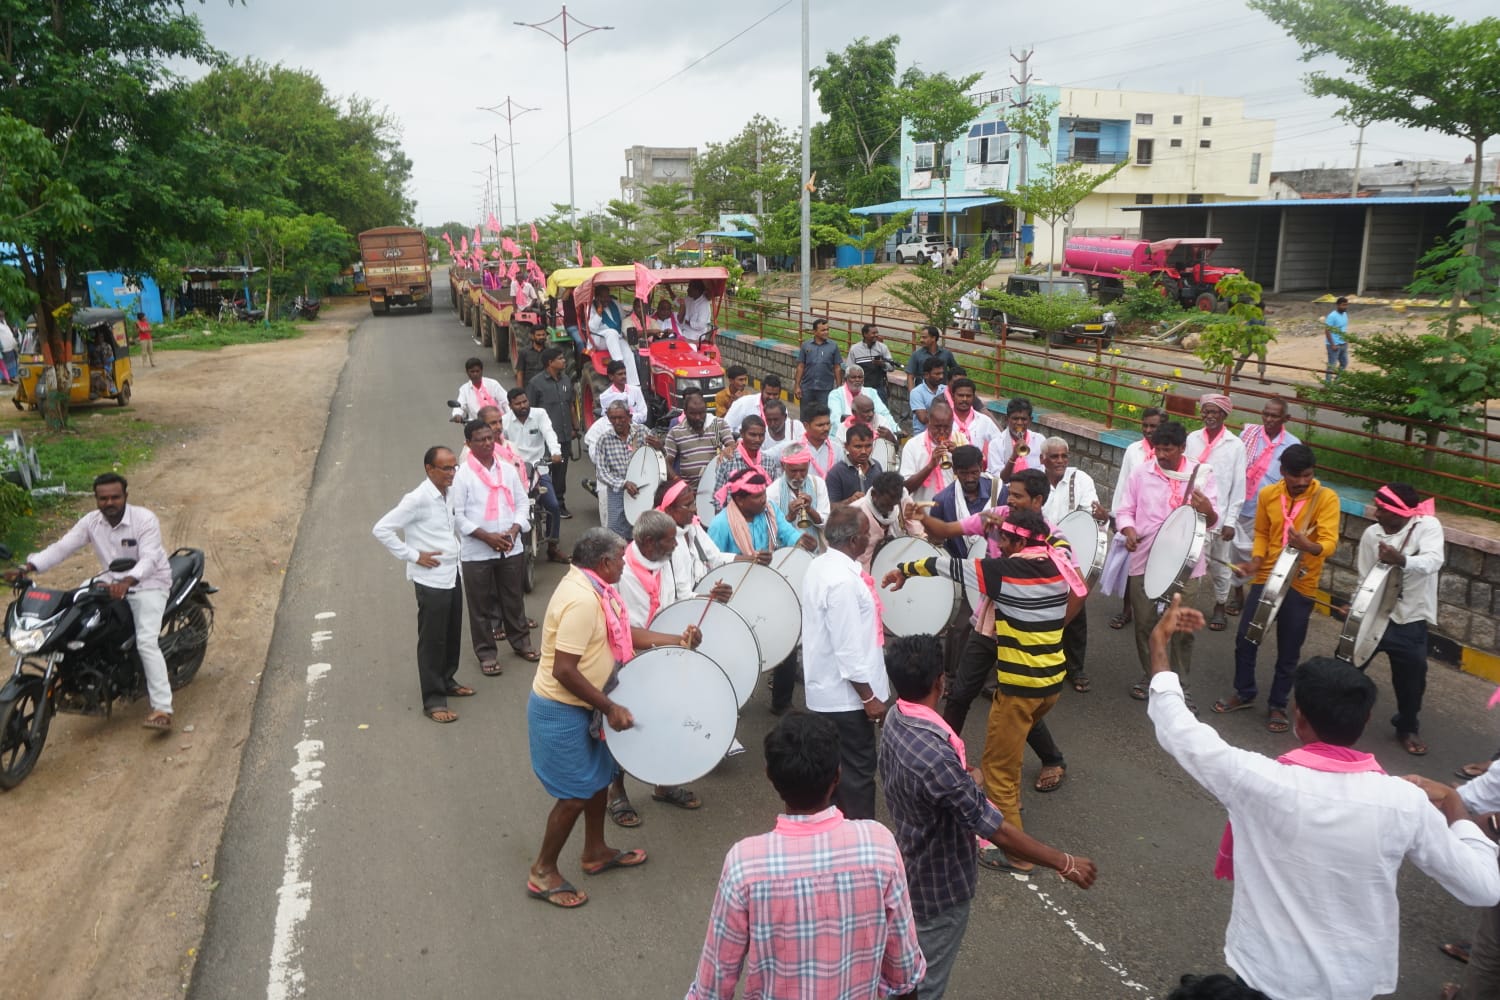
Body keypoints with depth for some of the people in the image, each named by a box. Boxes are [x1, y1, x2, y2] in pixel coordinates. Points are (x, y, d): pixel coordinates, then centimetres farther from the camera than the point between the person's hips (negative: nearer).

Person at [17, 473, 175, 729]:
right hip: (111, 581, 7)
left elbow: (149, 560, -30)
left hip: (148, 583, -7)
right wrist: (26, 568, -23)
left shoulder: (145, 519, -20)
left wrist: (127, 582, -48)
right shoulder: (91, 521, -3)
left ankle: (162, 709, -27)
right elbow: (61, 547, -8)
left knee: (146, 642, -22)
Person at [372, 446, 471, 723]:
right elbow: (382, 529, -20)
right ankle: (433, 700, 10)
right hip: (431, 580, -8)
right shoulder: (417, 499, -19)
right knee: (432, 640, 1)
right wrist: (413, 555, -17)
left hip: (452, 575, 8)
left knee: (452, 635, 19)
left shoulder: (449, 495, 5)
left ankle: (447, 681, 37)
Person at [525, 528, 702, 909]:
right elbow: (564, 670, -30)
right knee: (576, 794, 1)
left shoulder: (594, 588, 2)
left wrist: (678, 640, 2)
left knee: (599, 776, 21)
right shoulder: (581, 599, -29)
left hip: (579, 705, 10)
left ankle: (595, 853, 39)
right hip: (560, 710, -10)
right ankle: (543, 872, 18)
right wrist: (610, 707, -23)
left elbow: (626, 632, 11)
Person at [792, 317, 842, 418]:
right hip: (807, 388, 1)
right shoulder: (805, 345, 1)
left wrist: (838, 386, 0)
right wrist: (797, 386, 0)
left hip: (826, 388, -1)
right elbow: (800, 366, 3)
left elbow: (837, 367, 3)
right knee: (805, 415, 11)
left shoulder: (833, 346, -1)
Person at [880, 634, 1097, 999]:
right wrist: (1064, 863, -21)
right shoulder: (934, 757, -39)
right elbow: (995, 830, -32)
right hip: (938, 887, -8)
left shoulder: (895, 719, -10)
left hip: (912, 870, 8)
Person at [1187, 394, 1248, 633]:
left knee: (1219, 565, 9)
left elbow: (1238, 486, -3)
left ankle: (1219, 608, 25)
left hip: (1218, 516, -2)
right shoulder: (1192, 439, 4)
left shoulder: (1236, 445, -3)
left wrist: (1230, 520, -7)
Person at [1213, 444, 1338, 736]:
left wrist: (1307, 546, -43)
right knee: (1244, 639, 9)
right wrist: (1256, 560, -5)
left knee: (1288, 651, 8)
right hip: (1265, 579, 3)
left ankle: (1277, 705, 26)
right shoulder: (1268, 495, -1)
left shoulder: (1326, 498, -13)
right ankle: (1244, 693, 30)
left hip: (1301, 586, -3)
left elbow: (1329, 543, -21)